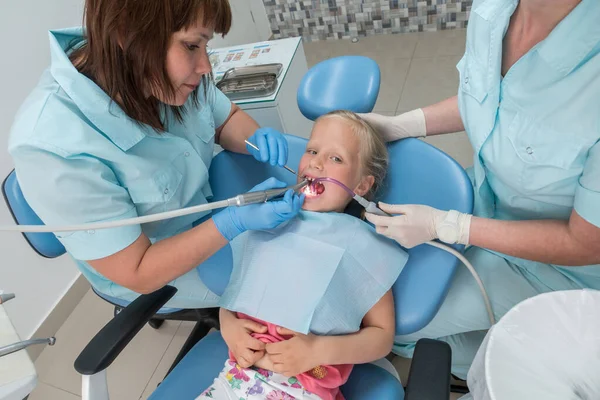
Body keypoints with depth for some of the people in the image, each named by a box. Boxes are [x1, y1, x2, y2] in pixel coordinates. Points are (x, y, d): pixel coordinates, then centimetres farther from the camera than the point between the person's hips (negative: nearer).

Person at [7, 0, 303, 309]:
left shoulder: (157, 70, -20)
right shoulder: (54, 146, -36)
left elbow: (227, 119, 0)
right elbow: (139, 274, -27)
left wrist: (256, 140, -22)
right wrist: (236, 221, -35)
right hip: (149, 274, -5)